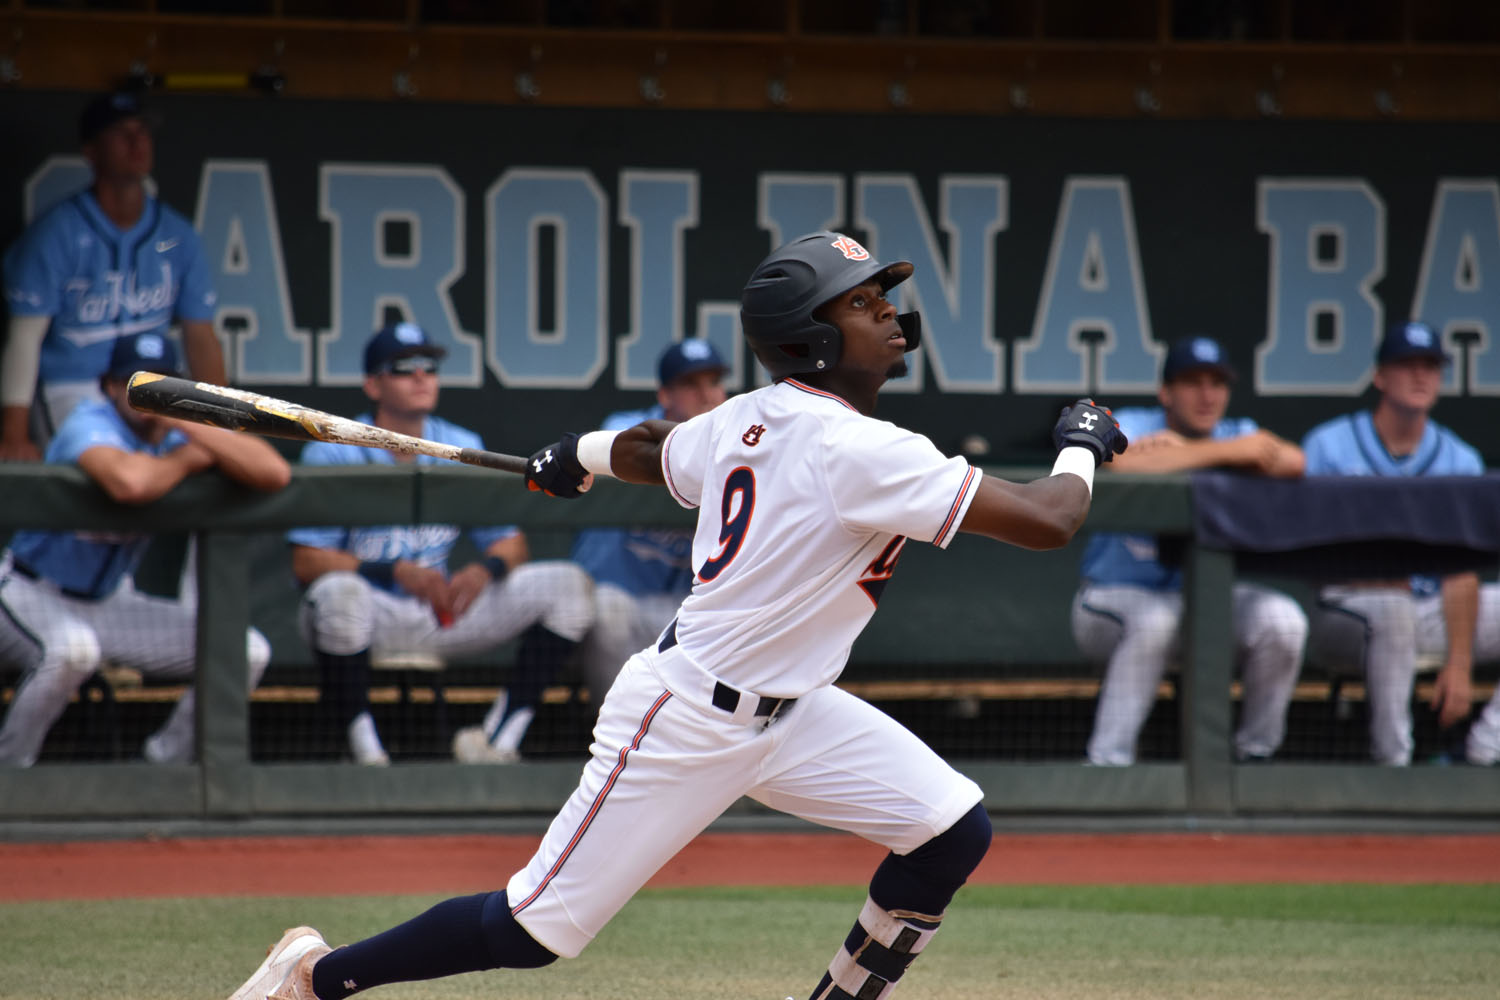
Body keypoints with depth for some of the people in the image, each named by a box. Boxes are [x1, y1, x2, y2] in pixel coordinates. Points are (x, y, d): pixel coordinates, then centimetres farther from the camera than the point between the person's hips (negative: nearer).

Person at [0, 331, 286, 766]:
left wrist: (184, 423, -25)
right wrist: (189, 459, -24)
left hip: (111, 602, 7)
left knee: (247, 651, -2)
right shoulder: (90, 424, -21)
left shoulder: (186, 432, -3)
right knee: (71, 648, -40)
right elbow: (129, 482, -46)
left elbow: (275, 473, -21)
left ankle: (164, 767, 11)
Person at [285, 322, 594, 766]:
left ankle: (498, 737, -12)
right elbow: (306, 562, -17)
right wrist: (398, 572, -28)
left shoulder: (463, 449, 7)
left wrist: (484, 571, -19)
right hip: (369, 614, -5)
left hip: (439, 613, 5)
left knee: (566, 583, -11)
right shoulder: (333, 452, -8)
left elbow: (510, 543, 6)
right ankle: (364, 752, -27)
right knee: (339, 591, -41)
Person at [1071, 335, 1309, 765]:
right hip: (1117, 596, -4)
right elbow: (1121, 463, -37)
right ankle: (1107, 763, -29)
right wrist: (1225, 452, -35)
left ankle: (1256, 753, -3)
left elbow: (1293, 462, -22)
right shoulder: (1131, 427, -10)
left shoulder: (1238, 434, 0)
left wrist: (1184, 448, -26)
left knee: (1282, 619, -22)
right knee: (1155, 620, -38)